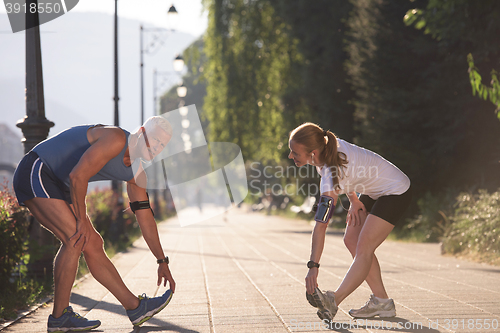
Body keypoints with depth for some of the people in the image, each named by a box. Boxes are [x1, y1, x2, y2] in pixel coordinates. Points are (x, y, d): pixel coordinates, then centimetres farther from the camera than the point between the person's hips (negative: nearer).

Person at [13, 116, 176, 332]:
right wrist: (82, 220, -17)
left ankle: (135, 307, 9)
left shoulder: (136, 174, 8)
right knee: (75, 239, -19)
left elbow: (145, 217, 14)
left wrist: (162, 261, 14)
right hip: (35, 173, -9)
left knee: (92, 244, 6)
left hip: (56, 185, 9)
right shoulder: (116, 139, -22)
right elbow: (78, 176, -28)